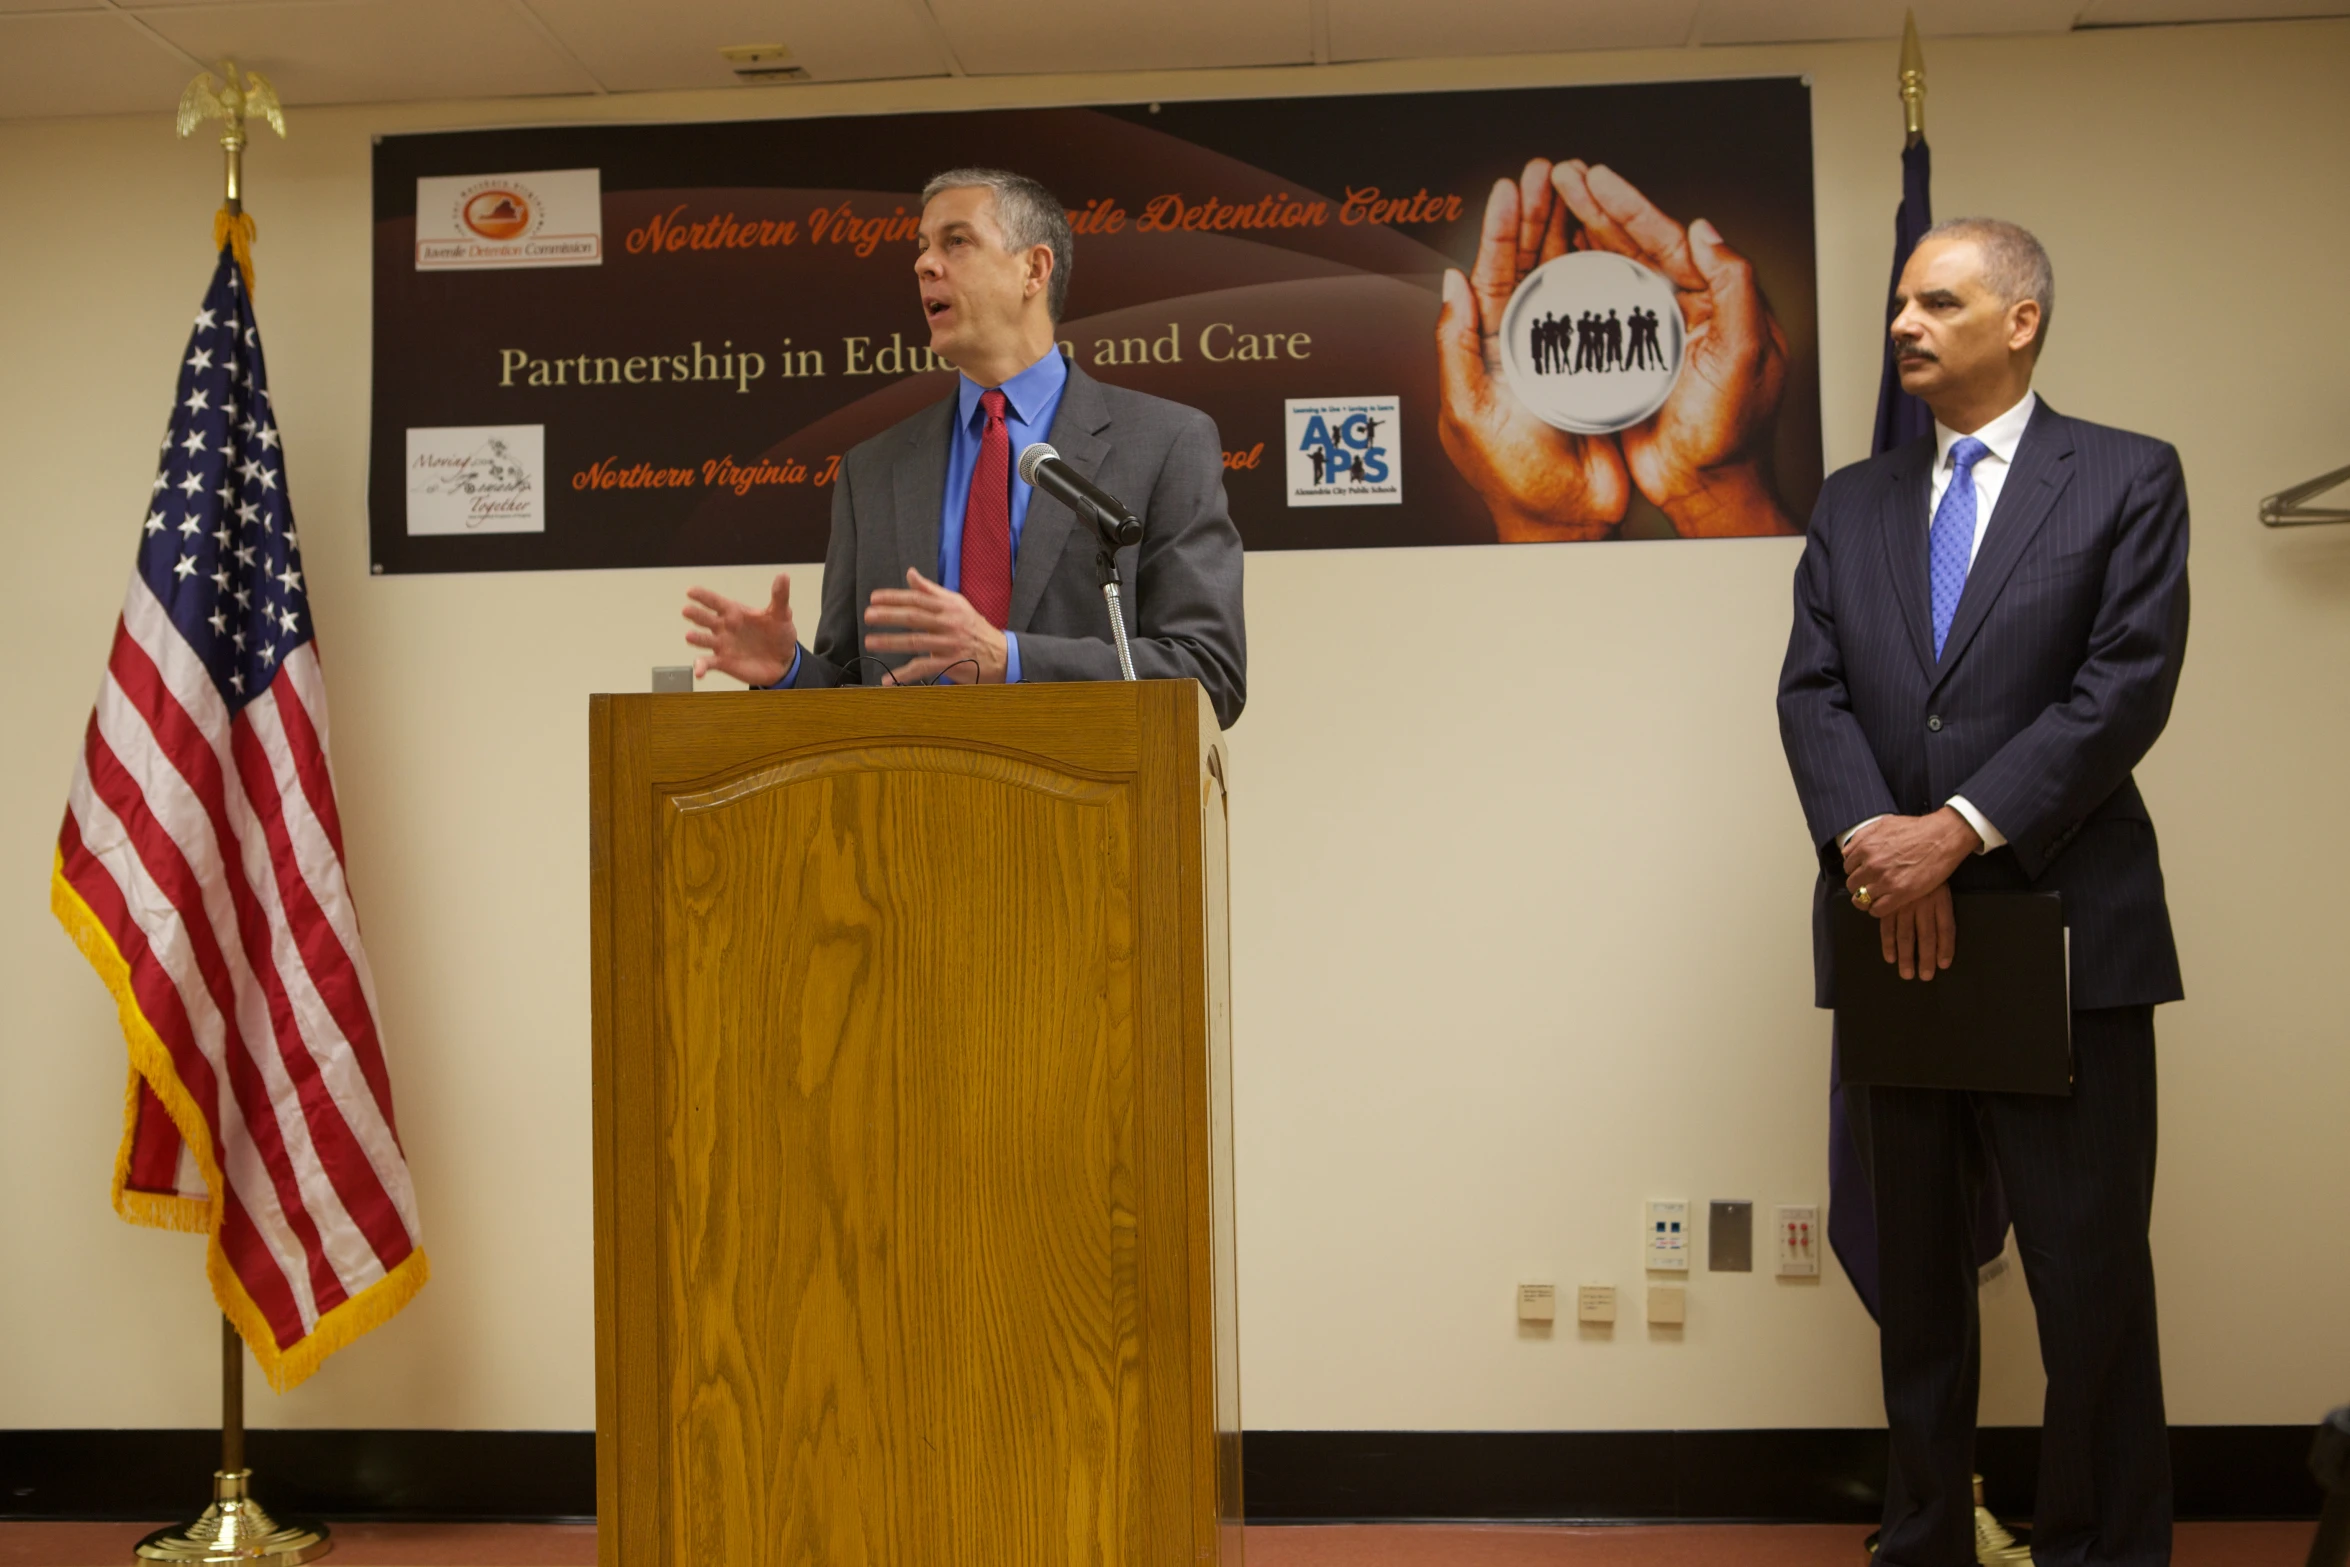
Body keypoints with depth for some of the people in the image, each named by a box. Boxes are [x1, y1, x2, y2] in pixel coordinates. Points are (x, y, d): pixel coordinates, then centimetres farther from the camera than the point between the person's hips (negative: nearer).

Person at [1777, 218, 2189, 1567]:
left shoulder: (2129, 479, 3)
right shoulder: (1853, 504, 14)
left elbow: (2128, 685, -9)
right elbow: (1812, 691, 4)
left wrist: (1959, 830, -16)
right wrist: (1871, 841, -14)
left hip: (2065, 929, -3)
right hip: (1894, 933, 4)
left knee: (2092, 1278, 2)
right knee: (1916, 1276, 11)